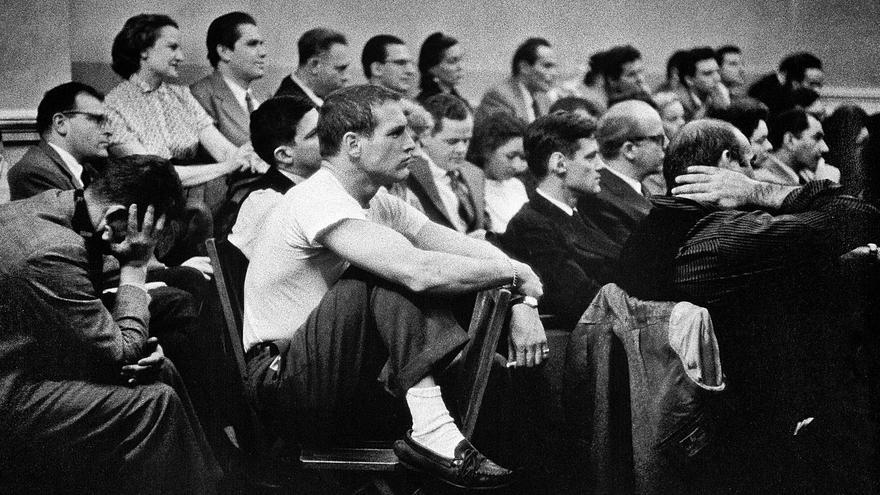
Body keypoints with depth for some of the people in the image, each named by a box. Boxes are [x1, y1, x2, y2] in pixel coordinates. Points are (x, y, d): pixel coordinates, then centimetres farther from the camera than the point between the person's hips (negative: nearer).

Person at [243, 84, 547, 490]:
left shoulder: (377, 202, 9)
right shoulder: (319, 200, -21)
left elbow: (468, 250, 4)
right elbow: (419, 271, -32)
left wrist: (521, 301, -14)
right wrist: (515, 272, -20)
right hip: (281, 380, -9)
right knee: (398, 273, -28)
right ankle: (429, 432, -31)